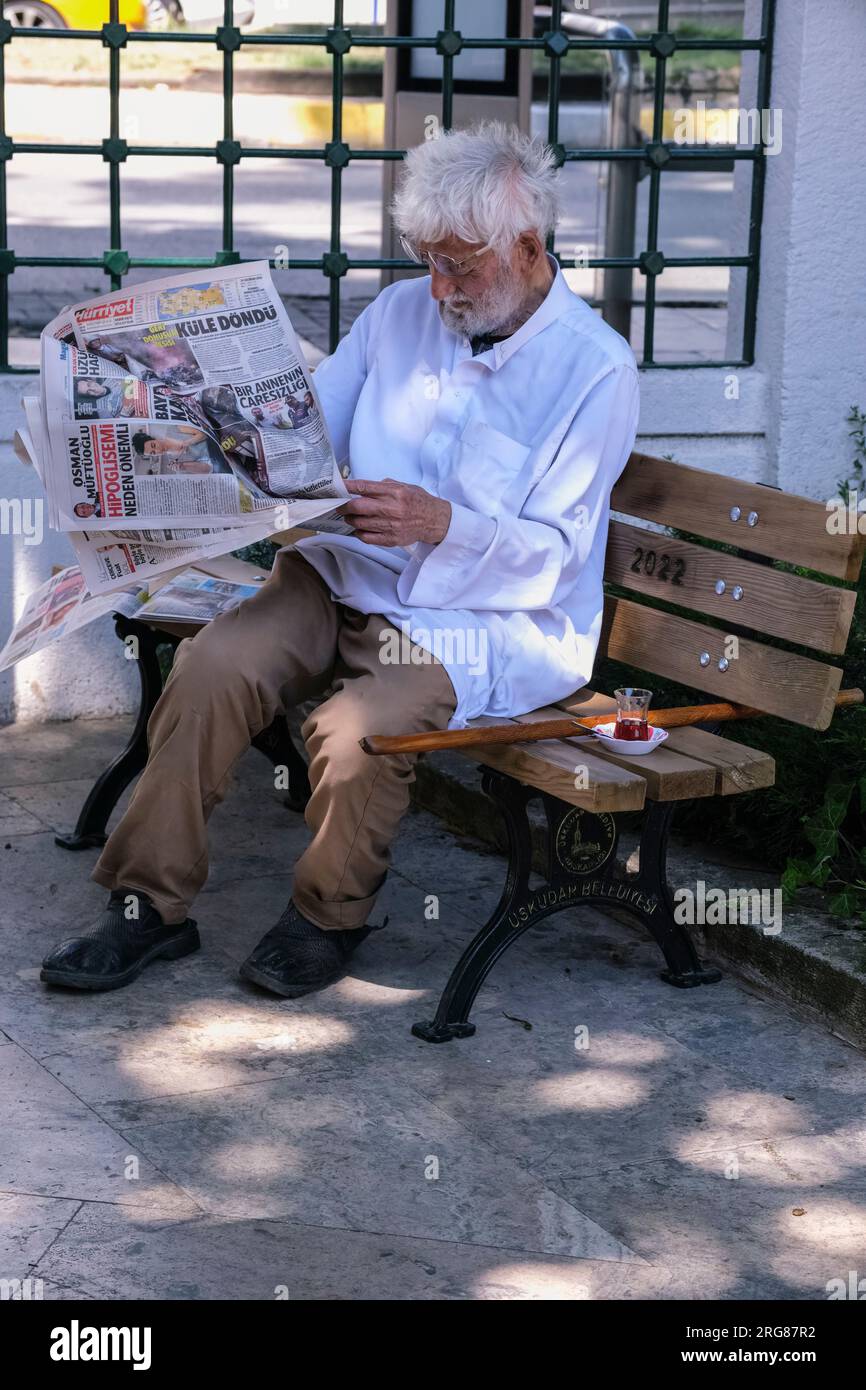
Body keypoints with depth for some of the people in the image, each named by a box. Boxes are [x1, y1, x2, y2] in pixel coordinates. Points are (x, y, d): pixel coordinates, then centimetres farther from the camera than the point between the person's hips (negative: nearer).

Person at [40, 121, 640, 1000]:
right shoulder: (402, 311, 8)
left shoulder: (596, 367, -9)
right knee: (212, 664, -21)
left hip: (493, 615, -5)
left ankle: (330, 916, -1)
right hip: (347, 573, 5)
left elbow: (552, 554, -12)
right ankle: (149, 903, -8)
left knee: (356, 729, -31)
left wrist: (443, 523, -28)